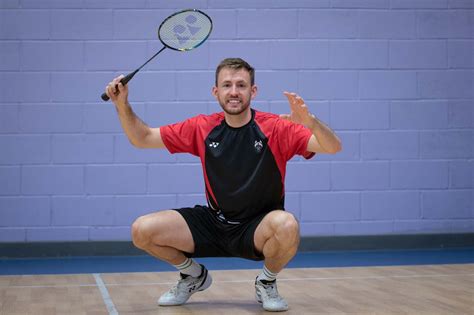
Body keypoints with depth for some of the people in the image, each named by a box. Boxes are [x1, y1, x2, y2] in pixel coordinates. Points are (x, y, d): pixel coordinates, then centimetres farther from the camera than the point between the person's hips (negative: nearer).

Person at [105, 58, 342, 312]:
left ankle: (266, 283, -2)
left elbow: (333, 147, -22)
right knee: (142, 230, -14)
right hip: (213, 223, 3)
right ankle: (194, 275, 16)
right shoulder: (202, 128, -2)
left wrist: (309, 121, -42)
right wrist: (122, 105, -11)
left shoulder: (275, 128, -13)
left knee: (287, 225, -38)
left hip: (259, 229, -3)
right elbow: (142, 138, 6)